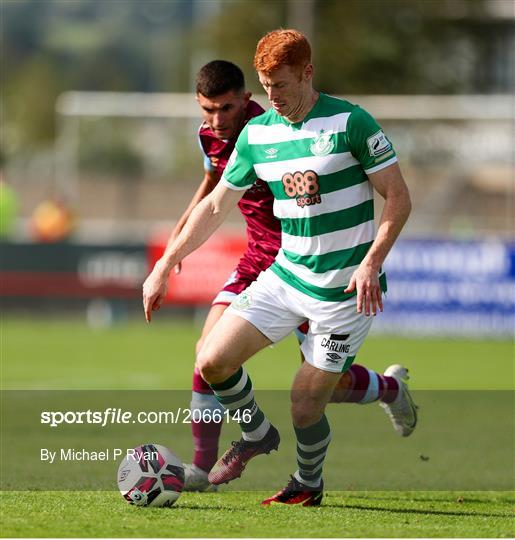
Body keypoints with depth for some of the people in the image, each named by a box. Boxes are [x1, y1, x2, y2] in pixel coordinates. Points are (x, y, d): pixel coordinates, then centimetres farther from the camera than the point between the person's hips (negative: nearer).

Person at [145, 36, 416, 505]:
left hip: (345, 290, -5)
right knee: (213, 361, -8)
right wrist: (165, 266, 7)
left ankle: (309, 484, 28)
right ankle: (256, 435, 23)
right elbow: (216, 206, 12)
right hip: (286, 276, 5)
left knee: (305, 408, -5)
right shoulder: (257, 133, 3)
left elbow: (398, 198, -10)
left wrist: (371, 263, -22)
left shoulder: (350, 122, -13)